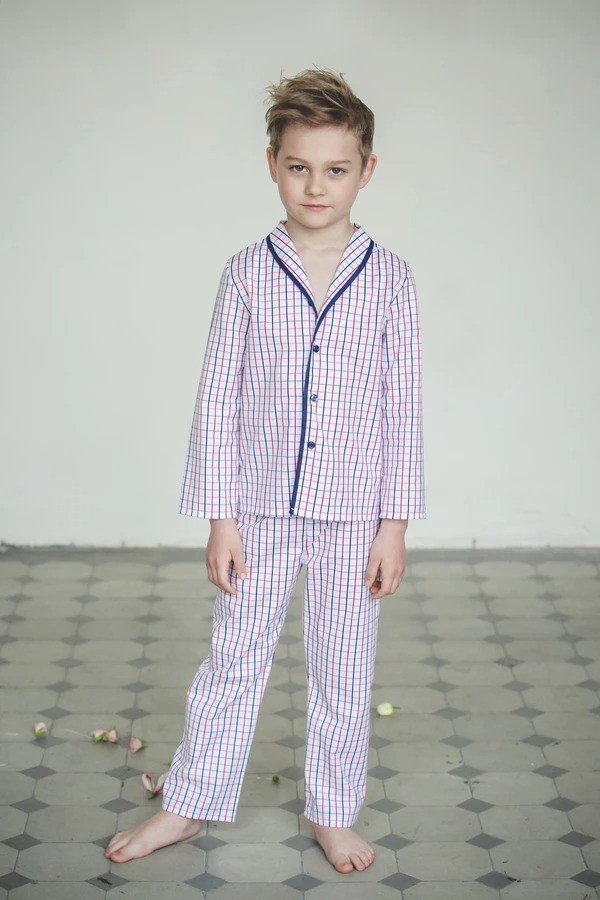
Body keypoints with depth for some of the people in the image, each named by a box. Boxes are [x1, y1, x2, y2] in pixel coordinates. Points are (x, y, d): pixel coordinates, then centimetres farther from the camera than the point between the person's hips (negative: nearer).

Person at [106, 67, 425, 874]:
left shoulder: (389, 277, -4)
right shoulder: (247, 273, -4)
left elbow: (403, 406, -2)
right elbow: (218, 398, -2)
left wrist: (395, 523, -3)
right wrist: (220, 518, -4)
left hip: (352, 514, 0)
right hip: (260, 509, 0)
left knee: (344, 673, 12)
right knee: (233, 660, 12)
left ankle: (335, 814, 30)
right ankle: (189, 806, 28)